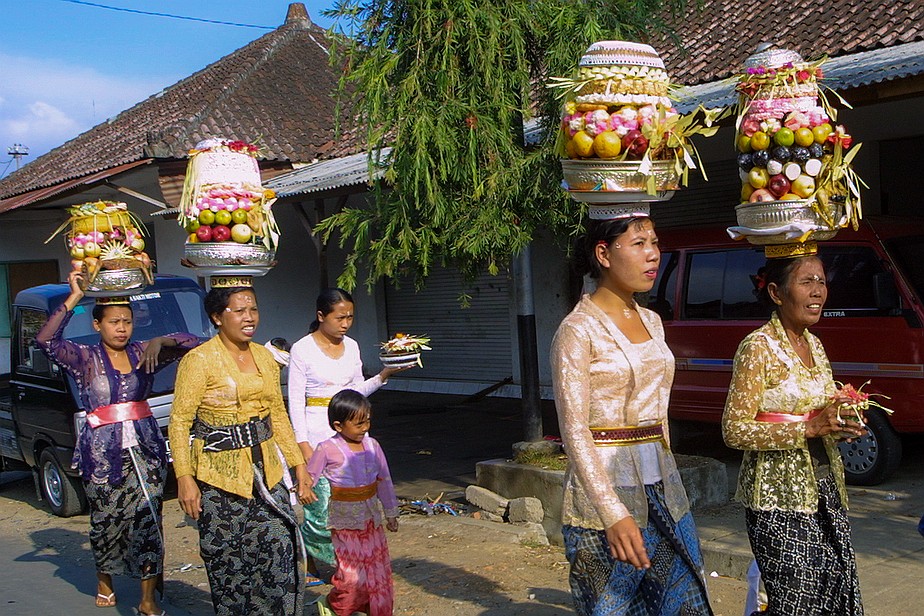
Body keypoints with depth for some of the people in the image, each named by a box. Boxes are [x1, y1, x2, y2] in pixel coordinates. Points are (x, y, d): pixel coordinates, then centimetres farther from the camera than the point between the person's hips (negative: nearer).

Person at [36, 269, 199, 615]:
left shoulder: (142, 353, 7)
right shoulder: (85, 359, 1)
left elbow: (191, 343, 3)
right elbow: (46, 340, -16)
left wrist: (160, 341, -15)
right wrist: (74, 298, -18)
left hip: (145, 447, 1)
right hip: (102, 452, -1)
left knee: (148, 519, -6)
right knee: (106, 520, 11)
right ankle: (104, 581, 37)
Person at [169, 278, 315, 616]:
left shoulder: (265, 357, 9)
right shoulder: (199, 360, -9)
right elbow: (179, 422, -10)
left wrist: (299, 466, 13)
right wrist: (184, 479, -17)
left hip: (267, 472, 5)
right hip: (220, 475, -5)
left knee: (281, 553, 0)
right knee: (229, 562, 3)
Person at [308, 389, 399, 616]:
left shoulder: (372, 445, 2)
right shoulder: (327, 449, -13)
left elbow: (384, 480, 11)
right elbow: (308, 480, -3)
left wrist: (391, 513, 16)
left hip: (372, 518, 5)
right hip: (345, 519, -5)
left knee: (379, 568, 9)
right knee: (352, 574, -6)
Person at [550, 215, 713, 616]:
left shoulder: (651, 322, 11)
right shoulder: (578, 330, -11)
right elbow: (574, 433, -16)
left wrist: (666, 480, 16)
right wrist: (614, 515, -24)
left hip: (663, 489, 7)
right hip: (604, 493, -7)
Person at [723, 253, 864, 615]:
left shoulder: (814, 345, 11)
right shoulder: (758, 347, -12)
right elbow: (734, 431, -16)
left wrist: (840, 424, 2)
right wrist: (810, 427, -22)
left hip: (825, 489, 7)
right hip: (780, 496, -7)